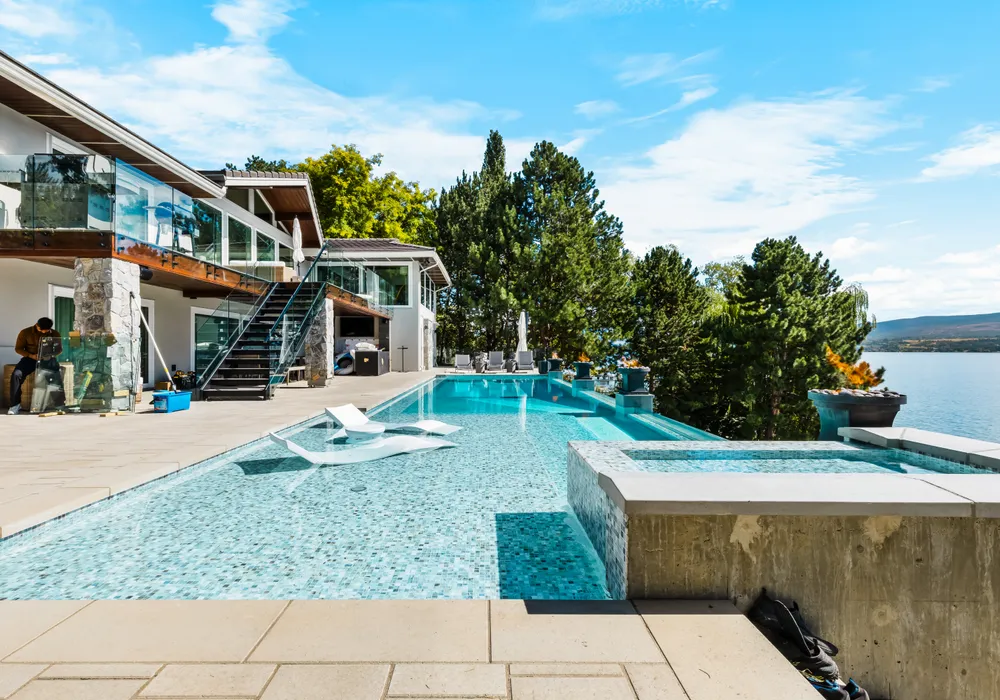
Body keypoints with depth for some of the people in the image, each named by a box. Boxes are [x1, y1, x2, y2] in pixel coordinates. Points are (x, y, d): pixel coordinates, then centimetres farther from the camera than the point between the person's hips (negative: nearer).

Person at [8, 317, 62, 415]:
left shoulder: (55, 334, 1)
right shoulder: (25, 332, -2)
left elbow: (59, 349, 7)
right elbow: (18, 348, 2)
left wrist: (51, 355, -16)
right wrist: (31, 356, -16)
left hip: (48, 359, -1)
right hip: (30, 358, 1)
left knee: (56, 375, -31)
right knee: (16, 374, -27)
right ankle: (15, 404, -16)